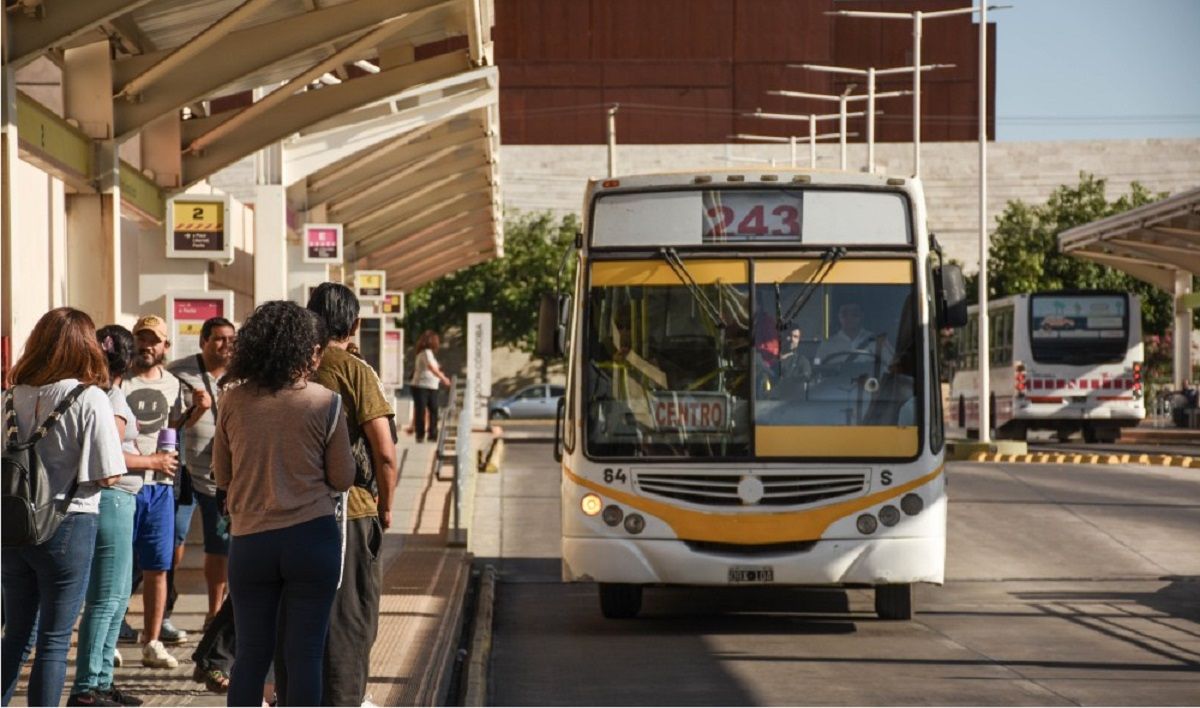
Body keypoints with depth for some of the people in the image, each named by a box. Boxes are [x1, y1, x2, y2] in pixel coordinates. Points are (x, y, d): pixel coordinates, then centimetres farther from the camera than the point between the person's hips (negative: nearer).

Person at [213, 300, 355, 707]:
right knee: (305, 657, 4)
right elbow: (342, 479, 1)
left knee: (251, 656, 11)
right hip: (312, 537, -2)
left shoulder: (233, 402, 0)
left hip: (249, 540, 2)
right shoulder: (325, 403, -6)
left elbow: (221, 476, 9)